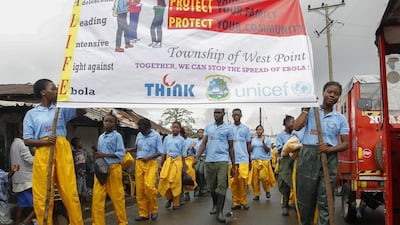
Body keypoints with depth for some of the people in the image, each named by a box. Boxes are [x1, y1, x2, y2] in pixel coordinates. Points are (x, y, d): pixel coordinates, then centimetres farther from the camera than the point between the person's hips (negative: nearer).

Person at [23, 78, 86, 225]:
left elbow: (82, 110, 6)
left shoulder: (61, 109, 15)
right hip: (43, 153, -1)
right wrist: (45, 142, -13)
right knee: (43, 194, -1)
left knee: (70, 191, -1)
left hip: (63, 151, 1)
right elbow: (27, 140, 5)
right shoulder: (31, 114, 10)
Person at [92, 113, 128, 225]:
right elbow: (99, 152, 19)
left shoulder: (117, 136, -3)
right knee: (97, 197, 0)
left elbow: (121, 153, -10)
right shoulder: (100, 137, 15)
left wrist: (104, 155, -16)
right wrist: (97, 156, -4)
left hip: (113, 168, -5)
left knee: (117, 196, 2)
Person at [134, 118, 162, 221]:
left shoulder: (156, 136, -3)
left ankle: (154, 210, 3)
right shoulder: (139, 135, 9)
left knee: (149, 186, -19)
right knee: (140, 189, 2)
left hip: (151, 163, -4)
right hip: (139, 163, 4)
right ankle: (143, 213, 12)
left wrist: (149, 157, -15)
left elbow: (159, 152, -3)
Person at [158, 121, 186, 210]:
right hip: (168, 161, 2)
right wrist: (161, 164, 7)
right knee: (164, 181, -7)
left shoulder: (181, 140, 4)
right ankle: (169, 198, 17)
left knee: (176, 182, -1)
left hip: (177, 161, -2)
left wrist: (183, 166, 0)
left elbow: (183, 155, 5)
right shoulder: (167, 138, 8)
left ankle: (176, 203, 14)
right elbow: (164, 152, 11)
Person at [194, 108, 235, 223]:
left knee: (221, 186, -8)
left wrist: (233, 165, 5)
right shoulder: (208, 127, 12)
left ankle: (220, 211, -3)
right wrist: (197, 157, -4)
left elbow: (231, 147, 7)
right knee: (211, 186, 12)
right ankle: (215, 205, 33)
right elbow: (204, 143, 9)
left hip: (222, 160, -3)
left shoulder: (228, 128, 5)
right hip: (209, 161, 3)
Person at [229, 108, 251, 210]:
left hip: (243, 158, -1)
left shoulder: (246, 128, 8)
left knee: (243, 179, -10)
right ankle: (236, 202, 10)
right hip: (232, 159, 1)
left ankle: (243, 201, 4)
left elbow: (248, 144, 13)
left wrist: (250, 159, 12)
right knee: (233, 181, 1)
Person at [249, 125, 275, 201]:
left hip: (264, 161, -3)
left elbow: (268, 150, -2)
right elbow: (250, 150, 14)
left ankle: (267, 191, 10)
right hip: (254, 161, 3)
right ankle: (256, 194, 9)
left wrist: (263, 142, -14)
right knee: (255, 179, -1)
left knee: (263, 177, -14)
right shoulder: (253, 139, 14)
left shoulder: (267, 139, 6)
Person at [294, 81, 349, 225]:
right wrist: (306, 108, -1)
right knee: (305, 197, 5)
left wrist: (330, 149, -13)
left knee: (325, 201, -1)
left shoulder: (340, 119, 11)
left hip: (329, 159, 0)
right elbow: (297, 127, -6)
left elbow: (345, 144, 6)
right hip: (308, 156, 0)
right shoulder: (310, 112, 10)